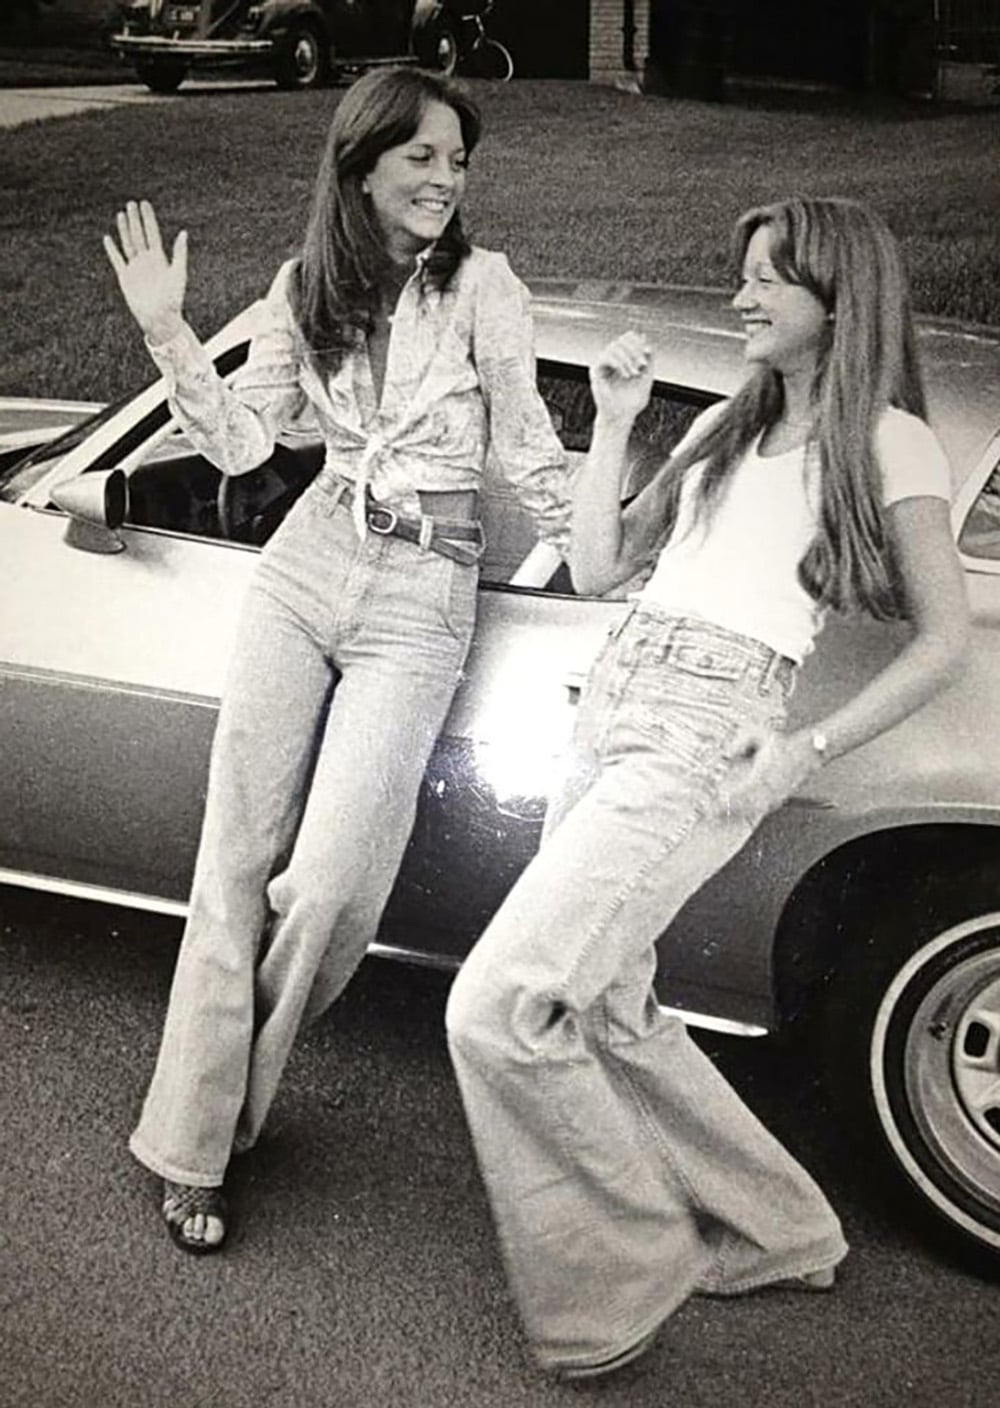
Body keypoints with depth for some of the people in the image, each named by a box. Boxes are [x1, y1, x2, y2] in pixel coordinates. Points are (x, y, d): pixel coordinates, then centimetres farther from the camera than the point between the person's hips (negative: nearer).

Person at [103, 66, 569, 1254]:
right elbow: (242, 443, 5)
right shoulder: (304, 286, 7)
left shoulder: (480, 284, -5)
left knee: (329, 884, -9)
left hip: (422, 593, -3)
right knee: (238, 858, 3)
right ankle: (190, 1144, 12)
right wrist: (166, 334, -3)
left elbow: (523, 446, 0)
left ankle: (229, 1094, 18)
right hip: (304, 564, 4)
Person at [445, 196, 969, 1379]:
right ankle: (781, 1233, 31)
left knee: (499, 1009, -15)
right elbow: (595, 566, 19)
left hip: (702, 747, -8)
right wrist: (614, 424, 11)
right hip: (610, 714, 8)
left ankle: (614, 1282, 4)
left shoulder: (888, 443, 2)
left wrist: (806, 752, -7)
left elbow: (943, 640, 1)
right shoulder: (723, 427, 21)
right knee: (607, 1016, 14)